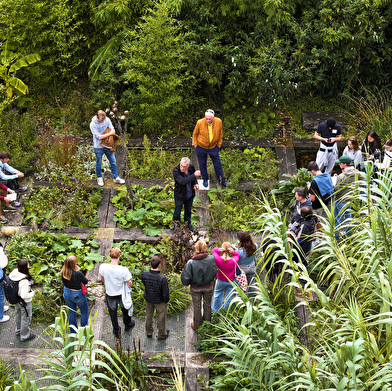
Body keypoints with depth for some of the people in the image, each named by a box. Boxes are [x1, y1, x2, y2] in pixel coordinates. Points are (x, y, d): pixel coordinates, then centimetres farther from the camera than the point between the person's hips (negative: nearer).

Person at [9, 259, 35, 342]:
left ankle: (18, 331, 56)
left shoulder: (14, 273, -16)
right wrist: (32, 293, -16)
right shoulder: (24, 281, -39)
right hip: (25, 302, -8)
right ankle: (25, 336, 38)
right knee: (25, 318, 17)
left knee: (18, 315, 31)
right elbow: (24, 296, -34)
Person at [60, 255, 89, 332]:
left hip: (67, 293, 5)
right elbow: (86, 282, -16)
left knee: (72, 312, 25)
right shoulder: (78, 274, -34)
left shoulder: (63, 272, -16)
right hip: (77, 294, -5)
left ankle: (73, 332, 38)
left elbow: (65, 282, 1)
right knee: (84, 311, 20)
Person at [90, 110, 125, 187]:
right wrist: (109, 133, -15)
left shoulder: (107, 120, -8)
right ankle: (99, 178, 33)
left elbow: (113, 131, -4)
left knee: (113, 162, 10)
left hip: (108, 146, 4)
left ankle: (116, 178, 25)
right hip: (98, 147, -4)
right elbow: (99, 137, -22)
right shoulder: (93, 125, -20)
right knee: (99, 164, 12)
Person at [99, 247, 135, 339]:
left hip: (110, 295, 1)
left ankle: (116, 331, 43)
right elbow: (130, 284, -19)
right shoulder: (124, 270, -31)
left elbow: (102, 279, -3)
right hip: (122, 294, -1)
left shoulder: (103, 267, -24)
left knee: (113, 313, 24)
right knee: (125, 310, 29)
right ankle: (128, 325, 53)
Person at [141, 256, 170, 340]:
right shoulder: (162, 279, -39)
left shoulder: (144, 274, -28)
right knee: (161, 317, 23)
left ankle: (149, 332, 52)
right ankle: (162, 334, 46)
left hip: (148, 299, 3)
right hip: (160, 301, -3)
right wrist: (166, 300, -5)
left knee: (149, 315, 29)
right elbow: (165, 294, -26)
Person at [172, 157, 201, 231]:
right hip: (180, 195, -5)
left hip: (190, 194, 5)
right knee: (177, 211, 15)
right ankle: (176, 224, 39)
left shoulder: (191, 167, -15)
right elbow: (183, 181, -45)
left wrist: (195, 184, -10)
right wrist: (194, 175, -47)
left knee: (188, 210, 25)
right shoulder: (176, 171, -31)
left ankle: (188, 223, 49)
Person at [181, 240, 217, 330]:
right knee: (207, 304, 26)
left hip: (195, 288, -1)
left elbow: (186, 278, -23)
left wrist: (186, 283, -1)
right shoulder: (211, 259, -24)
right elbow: (215, 271, -10)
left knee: (197, 306, 21)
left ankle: (196, 325, 40)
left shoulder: (191, 263, -29)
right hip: (208, 287, 1)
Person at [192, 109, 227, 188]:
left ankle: (221, 180, 32)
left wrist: (219, 145, 3)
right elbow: (195, 134, -4)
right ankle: (205, 179, 37)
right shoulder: (200, 123, -22)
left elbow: (220, 134, 1)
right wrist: (196, 145, -2)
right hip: (201, 148, -1)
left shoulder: (218, 122, -17)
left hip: (213, 147, 1)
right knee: (202, 164, 15)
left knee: (217, 163, 12)